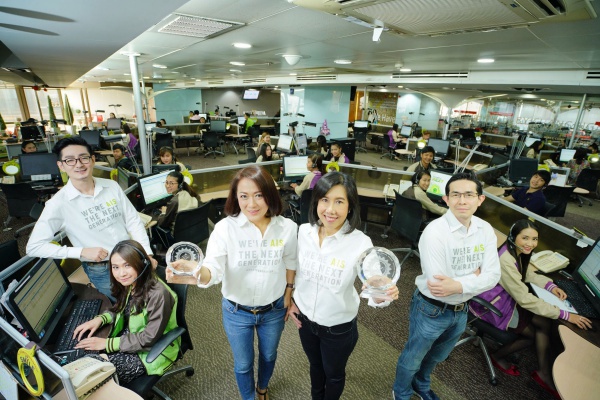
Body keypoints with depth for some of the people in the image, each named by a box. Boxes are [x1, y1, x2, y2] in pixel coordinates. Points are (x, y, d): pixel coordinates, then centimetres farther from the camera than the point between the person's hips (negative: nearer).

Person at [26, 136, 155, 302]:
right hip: (102, 271, -3)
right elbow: (33, 247, -10)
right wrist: (82, 251, -21)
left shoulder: (112, 186, -4)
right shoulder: (58, 203, -14)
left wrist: (147, 253, -9)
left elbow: (133, 221, -1)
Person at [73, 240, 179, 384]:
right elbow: (121, 308, 14)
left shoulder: (158, 294, -31)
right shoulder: (129, 284, -6)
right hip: (129, 336, 7)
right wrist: (100, 319, -5)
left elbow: (149, 338, -24)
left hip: (152, 351, -7)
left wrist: (108, 343, -19)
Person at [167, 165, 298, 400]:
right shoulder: (225, 228, -24)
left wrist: (288, 294, 7)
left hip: (274, 310, 2)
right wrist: (197, 273, -52)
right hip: (237, 312, -2)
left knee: (268, 356, 30)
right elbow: (213, 269, -30)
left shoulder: (287, 228, -17)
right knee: (243, 364, 23)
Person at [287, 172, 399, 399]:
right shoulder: (304, 231, -14)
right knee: (315, 366, 31)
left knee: (334, 374, 26)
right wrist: (292, 300, 5)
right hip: (305, 318, 4)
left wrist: (383, 294, -46)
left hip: (339, 327, -3)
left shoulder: (360, 242, -27)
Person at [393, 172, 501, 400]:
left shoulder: (486, 230, -8)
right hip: (431, 310, -5)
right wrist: (474, 277, -19)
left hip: (461, 310, 6)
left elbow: (493, 275, -12)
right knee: (412, 359, 19)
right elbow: (437, 283, -30)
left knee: (437, 356, 31)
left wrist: (460, 285, -27)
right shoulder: (434, 232, -28)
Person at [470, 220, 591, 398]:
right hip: (490, 305, -8)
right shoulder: (505, 261, -32)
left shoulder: (517, 252, -3)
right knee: (536, 332, -1)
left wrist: (550, 286, -3)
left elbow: (528, 274, 15)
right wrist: (565, 315, -20)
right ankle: (498, 356, 20)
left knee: (543, 323, -3)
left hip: (505, 297, 8)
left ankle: (544, 374, 12)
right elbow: (525, 299, -26)